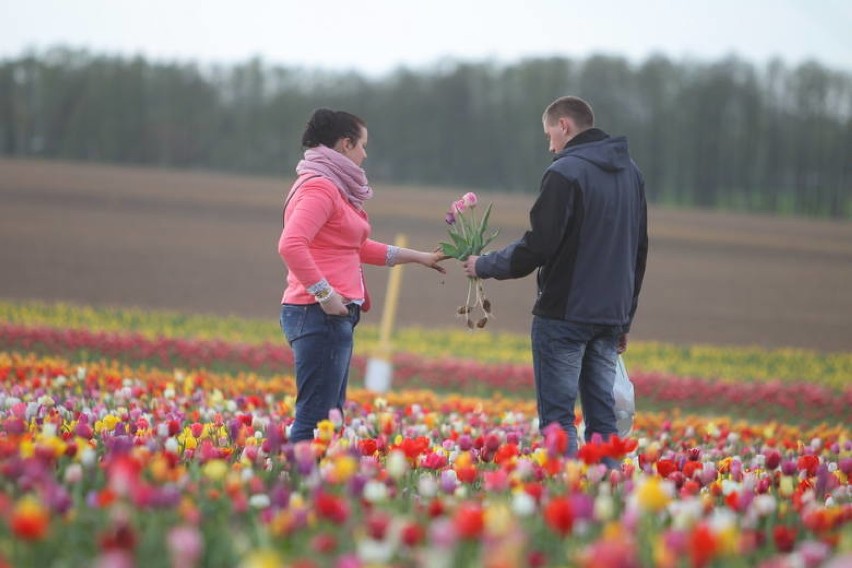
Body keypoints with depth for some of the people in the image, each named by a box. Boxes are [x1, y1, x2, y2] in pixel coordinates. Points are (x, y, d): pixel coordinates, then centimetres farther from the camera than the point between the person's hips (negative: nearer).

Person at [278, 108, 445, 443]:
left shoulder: (335, 188, 18)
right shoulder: (319, 187, -13)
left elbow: (359, 248, 29)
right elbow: (291, 245, -26)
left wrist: (417, 257, 30)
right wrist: (325, 294, -23)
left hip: (335, 316, 11)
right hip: (320, 315, -11)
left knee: (330, 415, 13)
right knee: (316, 418, -12)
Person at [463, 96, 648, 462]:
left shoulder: (565, 173, -12)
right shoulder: (630, 173, 14)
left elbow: (538, 247, -16)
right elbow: (639, 251, 19)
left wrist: (484, 266, -2)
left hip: (564, 315, -7)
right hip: (610, 317, 7)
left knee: (557, 417, -4)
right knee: (602, 417, 9)